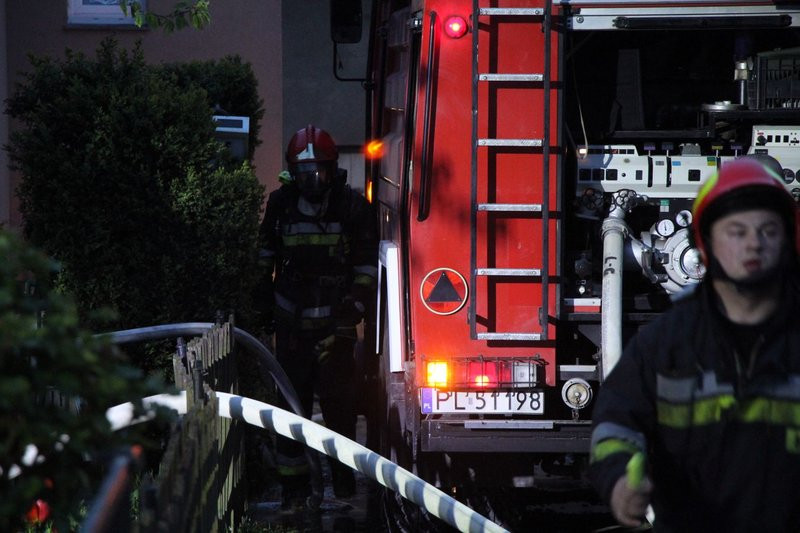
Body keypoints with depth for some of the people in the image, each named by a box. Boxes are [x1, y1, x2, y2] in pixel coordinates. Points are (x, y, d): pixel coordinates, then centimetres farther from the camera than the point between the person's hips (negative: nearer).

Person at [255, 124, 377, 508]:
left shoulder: (353, 208, -3)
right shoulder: (281, 204, 4)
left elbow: (366, 268, 0)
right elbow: (266, 255, 17)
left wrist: (352, 313, -7)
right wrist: (265, 302, 16)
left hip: (333, 322, -2)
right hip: (291, 322, 2)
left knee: (338, 400, -1)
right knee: (292, 402, 2)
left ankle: (343, 472, 13)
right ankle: (293, 483, 7)